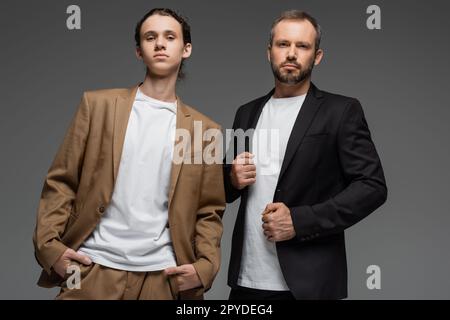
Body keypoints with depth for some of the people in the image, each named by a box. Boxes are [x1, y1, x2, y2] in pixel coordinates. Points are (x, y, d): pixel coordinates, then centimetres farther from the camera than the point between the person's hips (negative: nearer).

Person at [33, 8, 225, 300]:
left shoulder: (204, 129, 8)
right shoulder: (99, 104, 5)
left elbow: (210, 211, 10)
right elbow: (61, 182, 4)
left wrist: (205, 267, -5)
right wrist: (49, 245, -8)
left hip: (162, 277, 1)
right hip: (93, 269, -1)